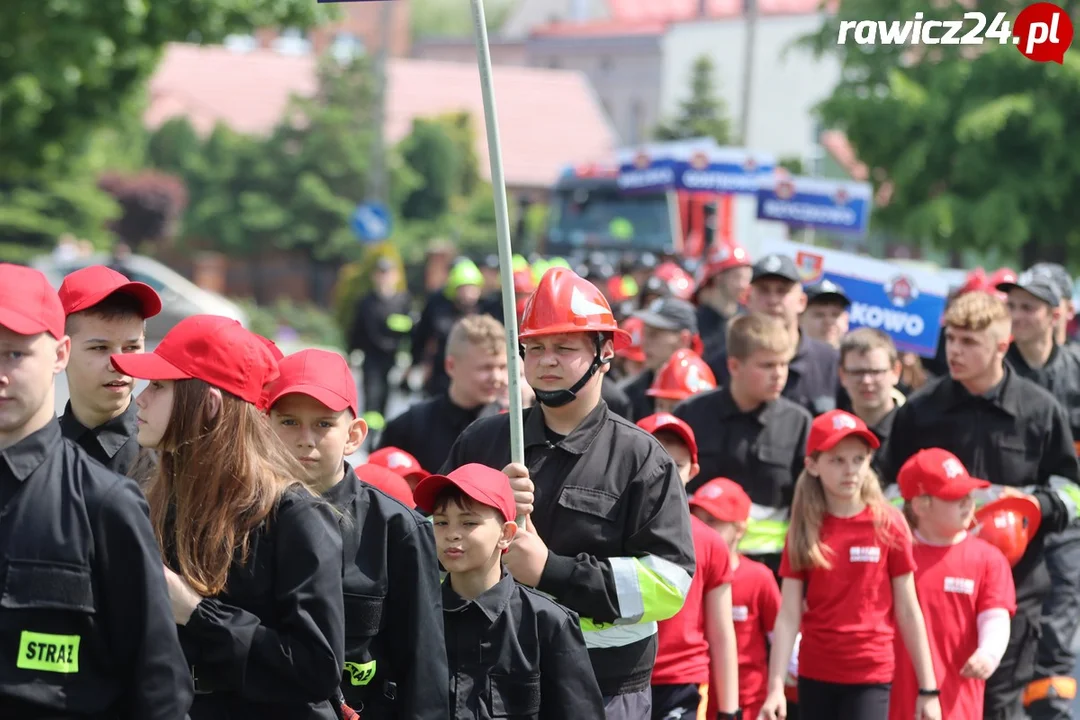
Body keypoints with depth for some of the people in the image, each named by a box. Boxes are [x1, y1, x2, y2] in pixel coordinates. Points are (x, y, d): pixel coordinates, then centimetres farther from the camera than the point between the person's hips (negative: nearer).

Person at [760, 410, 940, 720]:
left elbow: (908, 610, -1)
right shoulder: (804, 531, 1)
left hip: (871, 677, -3)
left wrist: (928, 687, -1)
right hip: (815, 676, 3)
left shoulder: (888, 524, -4)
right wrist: (775, 686, -9)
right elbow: (788, 615, -1)